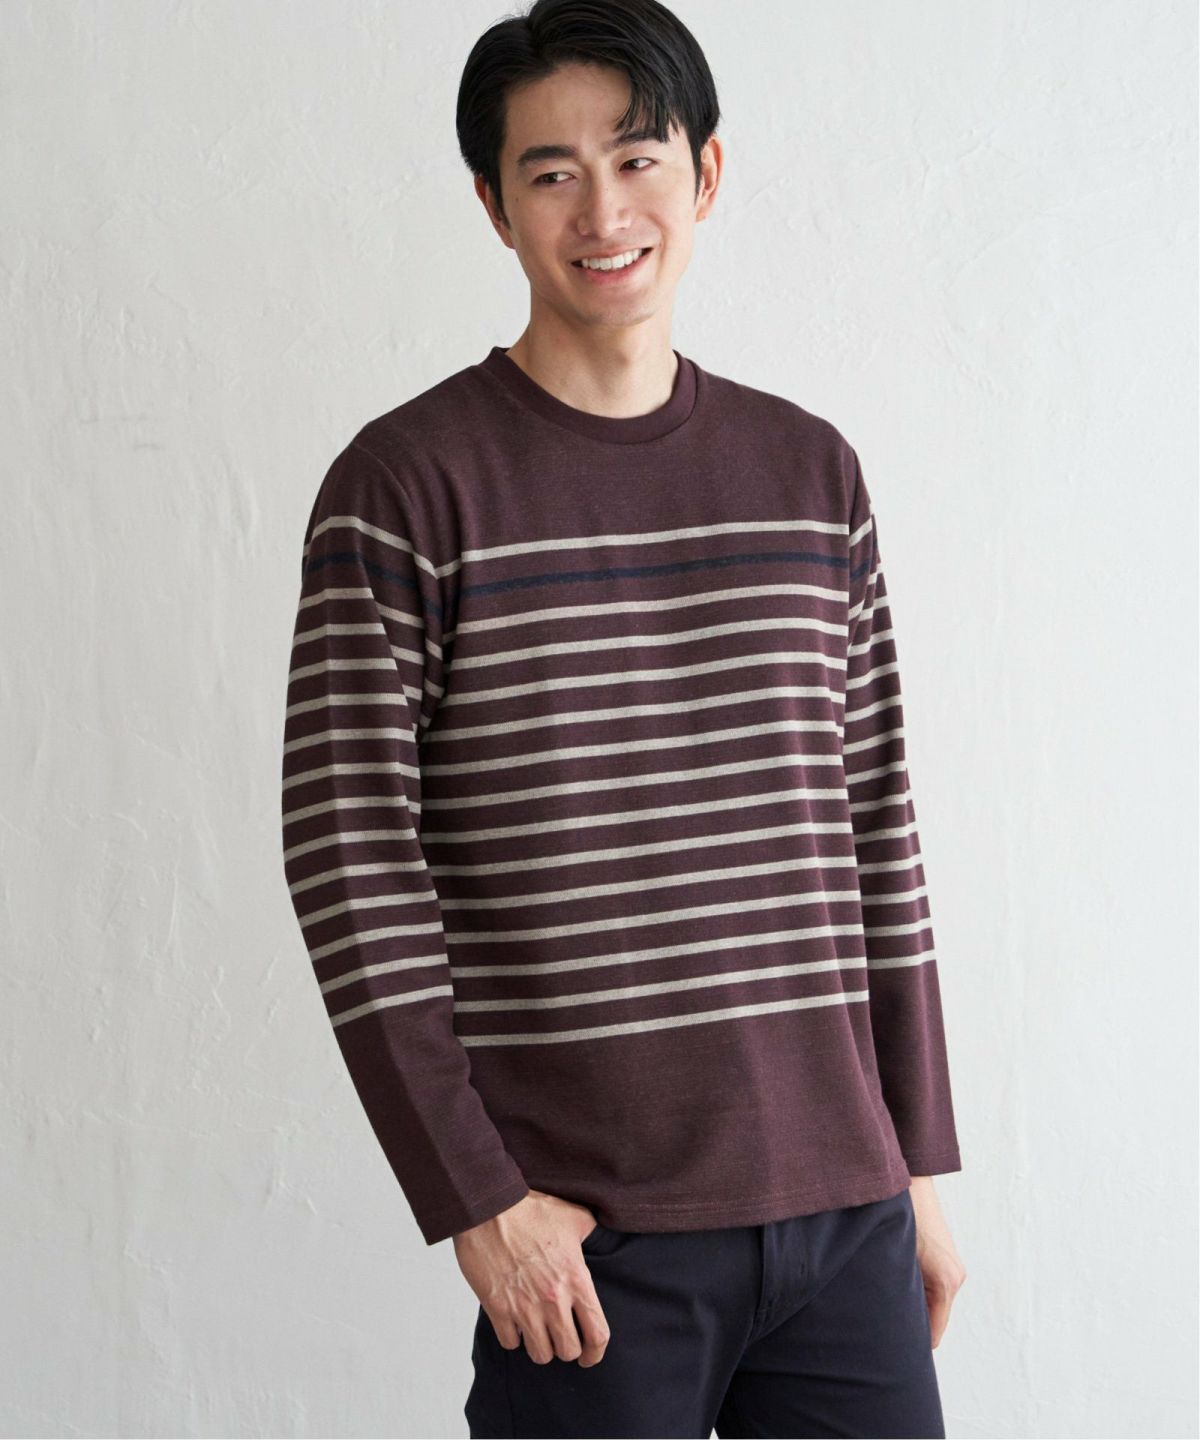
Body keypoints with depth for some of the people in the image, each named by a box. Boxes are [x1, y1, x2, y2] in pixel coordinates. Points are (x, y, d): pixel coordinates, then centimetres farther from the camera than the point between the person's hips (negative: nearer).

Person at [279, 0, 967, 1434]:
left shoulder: (809, 472, 10)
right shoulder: (405, 485, -4)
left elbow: (876, 823, 12)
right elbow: (347, 854, -8)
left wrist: (921, 1159, 11)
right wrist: (474, 1199, -12)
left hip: (844, 1210, 4)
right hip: (591, 1237, -4)